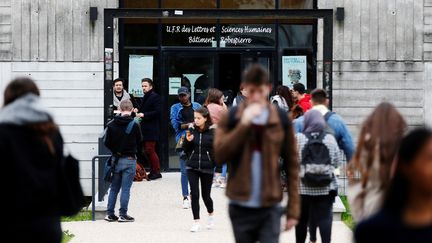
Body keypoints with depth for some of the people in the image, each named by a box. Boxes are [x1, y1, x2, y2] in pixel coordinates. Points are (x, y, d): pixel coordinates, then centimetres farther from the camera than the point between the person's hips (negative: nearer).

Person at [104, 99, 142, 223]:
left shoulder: (111, 124, -3)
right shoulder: (134, 125, -10)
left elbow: (106, 142, 1)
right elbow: (140, 142, -1)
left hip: (116, 160, 3)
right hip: (130, 160, -3)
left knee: (113, 188, 12)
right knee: (126, 188, 1)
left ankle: (110, 213, 12)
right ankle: (123, 214, 1)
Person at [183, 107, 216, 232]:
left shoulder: (212, 131, -7)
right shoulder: (192, 129, 0)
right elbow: (186, 149, 6)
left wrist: (214, 162, -10)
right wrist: (188, 141, -12)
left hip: (207, 167, -2)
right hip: (192, 167, 2)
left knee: (205, 195, 8)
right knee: (194, 194, -4)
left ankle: (211, 215, 37)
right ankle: (196, 222, 3)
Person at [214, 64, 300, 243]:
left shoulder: (281, 120, 1)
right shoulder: (231, 118, 2)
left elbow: (292, 166, 2)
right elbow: (219, 155, -10)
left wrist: (293, 209, -3)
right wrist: (243, 124, -17)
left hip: (270, 207, -1)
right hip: (241, 206, 1)